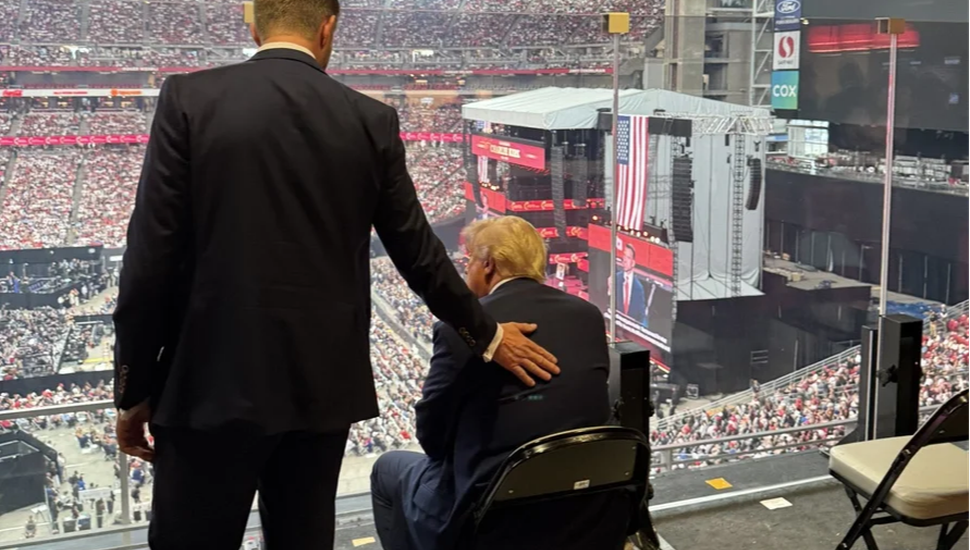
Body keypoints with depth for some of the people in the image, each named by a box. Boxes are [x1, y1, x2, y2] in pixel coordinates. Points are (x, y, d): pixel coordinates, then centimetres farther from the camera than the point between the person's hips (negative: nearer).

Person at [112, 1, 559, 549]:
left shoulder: (190, 98, -5)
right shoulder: (371, 120, 2)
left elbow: (151, 257, -8)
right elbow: (419, 253, 8)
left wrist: (135, 390, 2)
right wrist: (487, 335, 23)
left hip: (213, 385, -3)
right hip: (323, 388, 3)